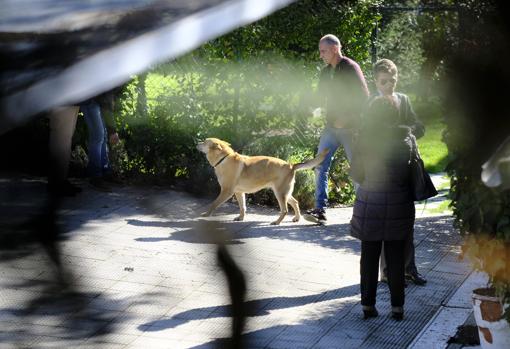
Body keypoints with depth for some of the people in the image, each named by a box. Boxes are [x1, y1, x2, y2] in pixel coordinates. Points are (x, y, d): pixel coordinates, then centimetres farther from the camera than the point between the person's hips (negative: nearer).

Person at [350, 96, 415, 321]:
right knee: (396, 258, 9)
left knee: (369, 256, 10)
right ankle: (397, 307, 13)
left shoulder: (364, 138, -9)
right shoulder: (405, 139, -7)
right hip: (399, 205, 1)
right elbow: (411, 171, 1)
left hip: (369, 203, 0)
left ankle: (368, 305, 14)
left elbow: (355, 173, -2)